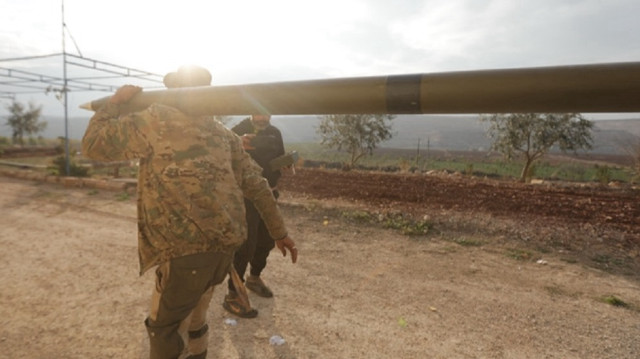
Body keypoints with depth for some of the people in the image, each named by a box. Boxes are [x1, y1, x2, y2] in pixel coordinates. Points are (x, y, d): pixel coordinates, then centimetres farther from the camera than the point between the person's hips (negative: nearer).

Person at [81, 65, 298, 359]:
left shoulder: (155, 120, -1)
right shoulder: (223, 133, 15)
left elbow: (94, 145, 2)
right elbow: (256, 184, 13)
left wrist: (115, 102, 15)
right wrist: (279, 232, 18)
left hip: (189, 246, -7)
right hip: (226, 241, 7)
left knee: (164, 325, 14)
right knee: (192, 310, 27)